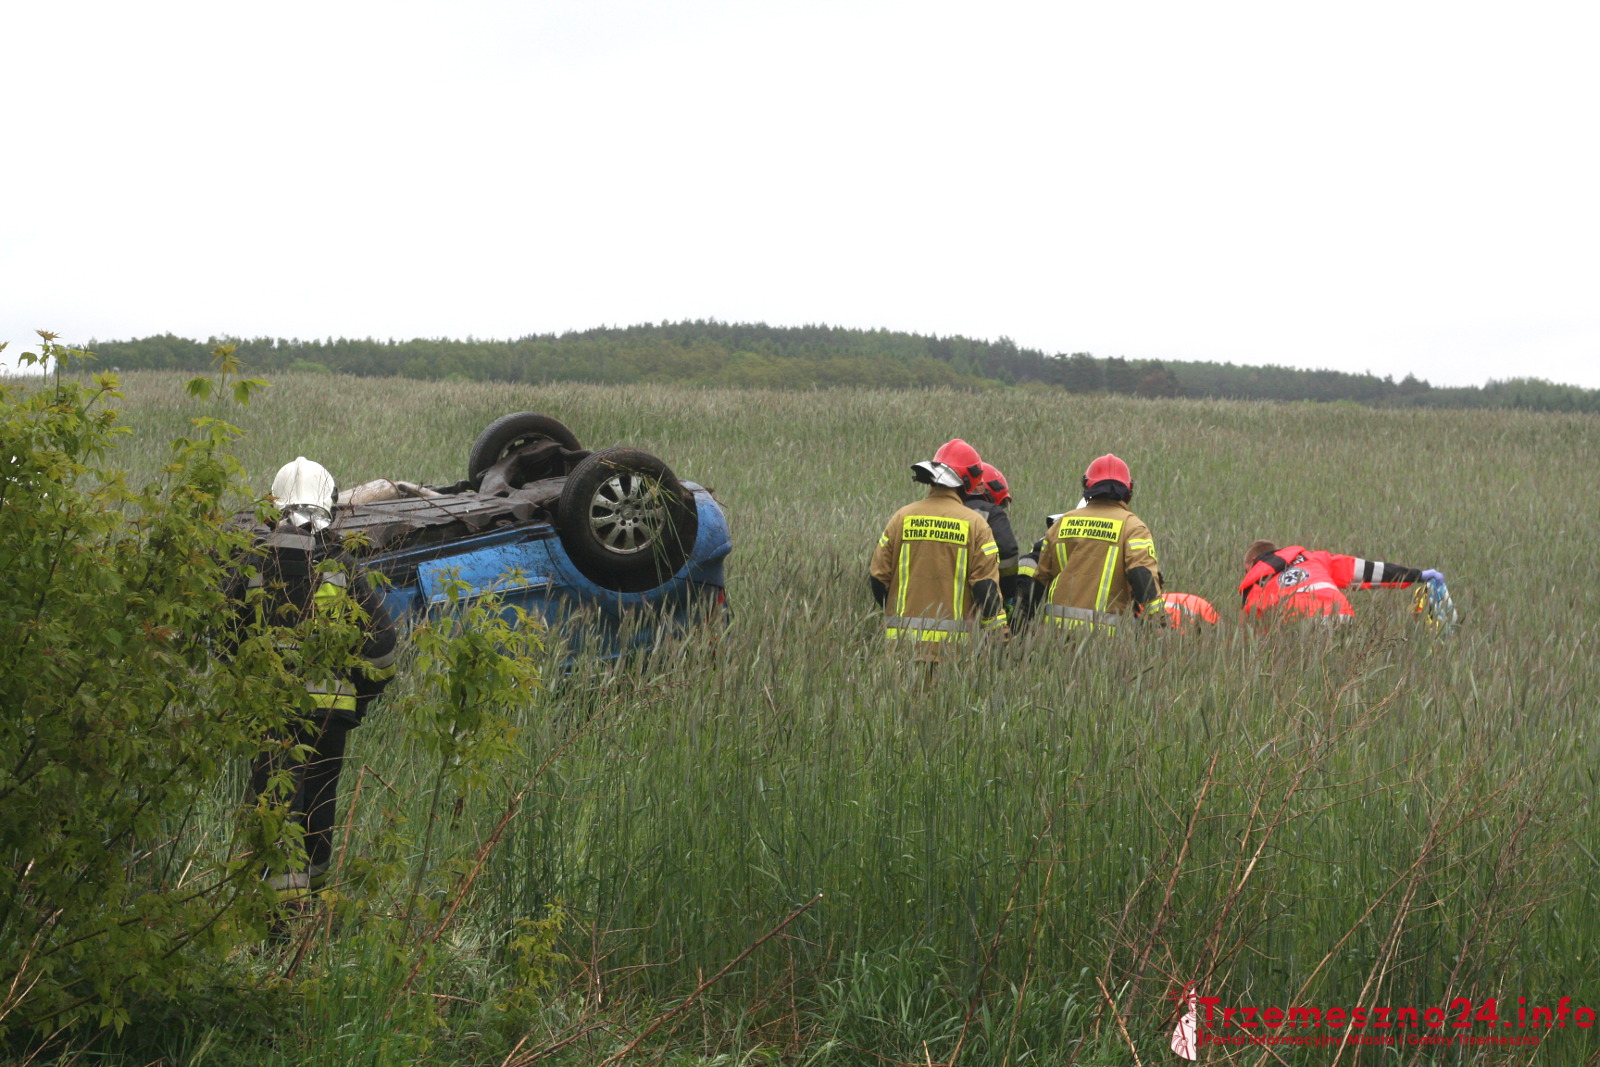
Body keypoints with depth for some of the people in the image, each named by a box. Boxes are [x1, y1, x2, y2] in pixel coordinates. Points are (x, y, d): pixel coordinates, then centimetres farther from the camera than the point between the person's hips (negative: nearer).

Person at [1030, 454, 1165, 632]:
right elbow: (1144, 578, -10)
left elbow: (1041, 577, 22)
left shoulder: (1063, 523, 16)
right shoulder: (1131, 526, 1)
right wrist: (1159, 623, -7)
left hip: (1057, 624, 4)